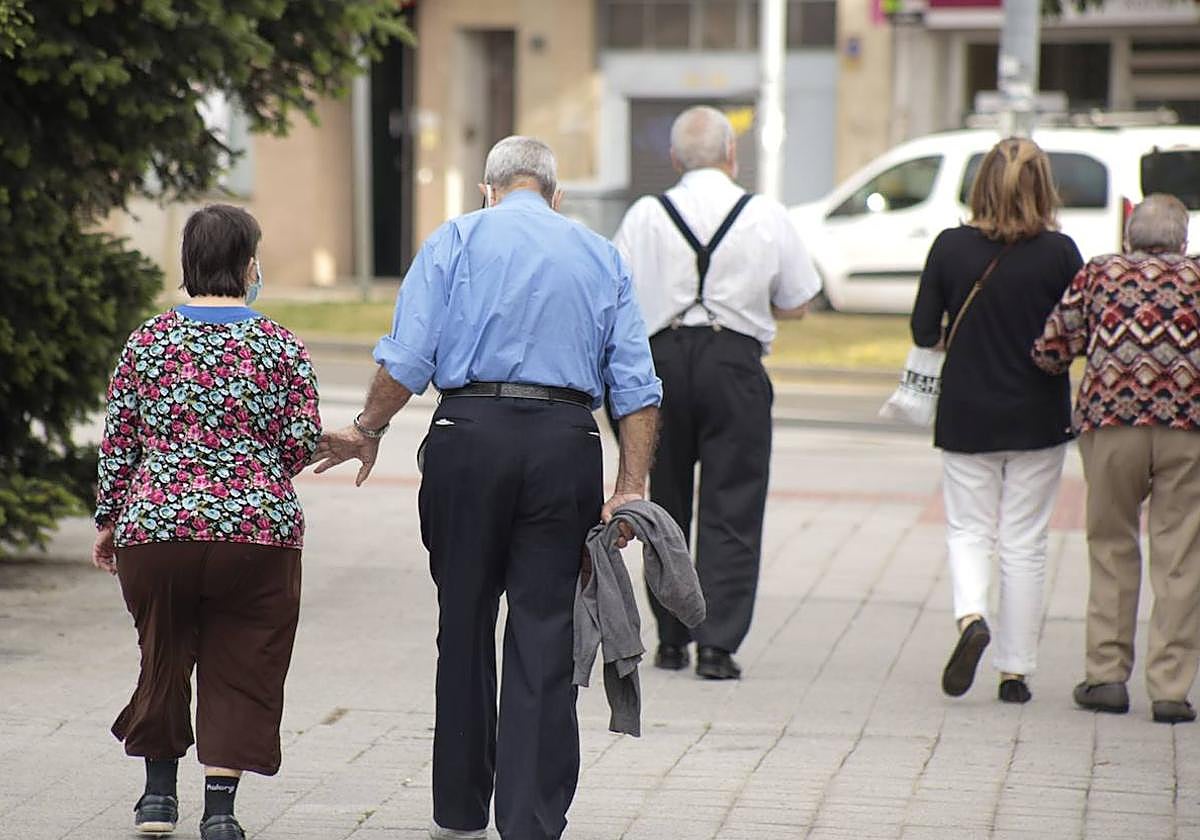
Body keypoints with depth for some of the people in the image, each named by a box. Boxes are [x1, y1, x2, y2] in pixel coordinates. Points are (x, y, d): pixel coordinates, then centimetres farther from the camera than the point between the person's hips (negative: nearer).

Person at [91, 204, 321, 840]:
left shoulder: (147, 341, 3)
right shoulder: (280, 347, -1)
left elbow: (118, 440, 5)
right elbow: (303, 443, -1)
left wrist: (108, 521, 14)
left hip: (155, 526, 2)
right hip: (258, 528, -2)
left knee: (163, 655, 20)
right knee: (239, 668, 7)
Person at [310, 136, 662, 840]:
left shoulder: (455, 241, 7)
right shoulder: (602, 256, 15)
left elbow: (407, 360, -3)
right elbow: (637, 387, 6)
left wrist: (368, 430, 11)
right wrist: (630, 489, 4)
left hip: (472, 435, -1)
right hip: (567, 443, 1)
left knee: (465, 625, 11)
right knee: (545, 637, 2)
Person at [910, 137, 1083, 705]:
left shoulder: (951, 247, -7)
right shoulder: (1059, 253, -10)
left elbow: (924, 331, -3)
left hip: (966, 417, 0)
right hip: (1038, 420, 0)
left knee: (968, 530, 12)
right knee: (1024, 544, 7)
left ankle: (971, 616, -15)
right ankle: (1015, 669, 9)